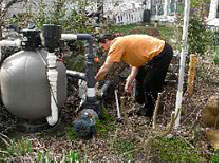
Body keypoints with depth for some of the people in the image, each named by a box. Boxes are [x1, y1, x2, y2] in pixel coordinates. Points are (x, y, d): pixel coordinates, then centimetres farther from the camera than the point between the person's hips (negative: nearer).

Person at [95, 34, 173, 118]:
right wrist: (130, 81, 0)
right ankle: (141, 100, 40)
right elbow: (135, 62, 9)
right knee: (139, 77, 22)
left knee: (149, 84, -1)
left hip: (162, 53, -10)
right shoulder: (123, 43, 14)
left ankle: (149, 111, 17)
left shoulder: (116, 45, -13)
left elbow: (105, 69, -17)